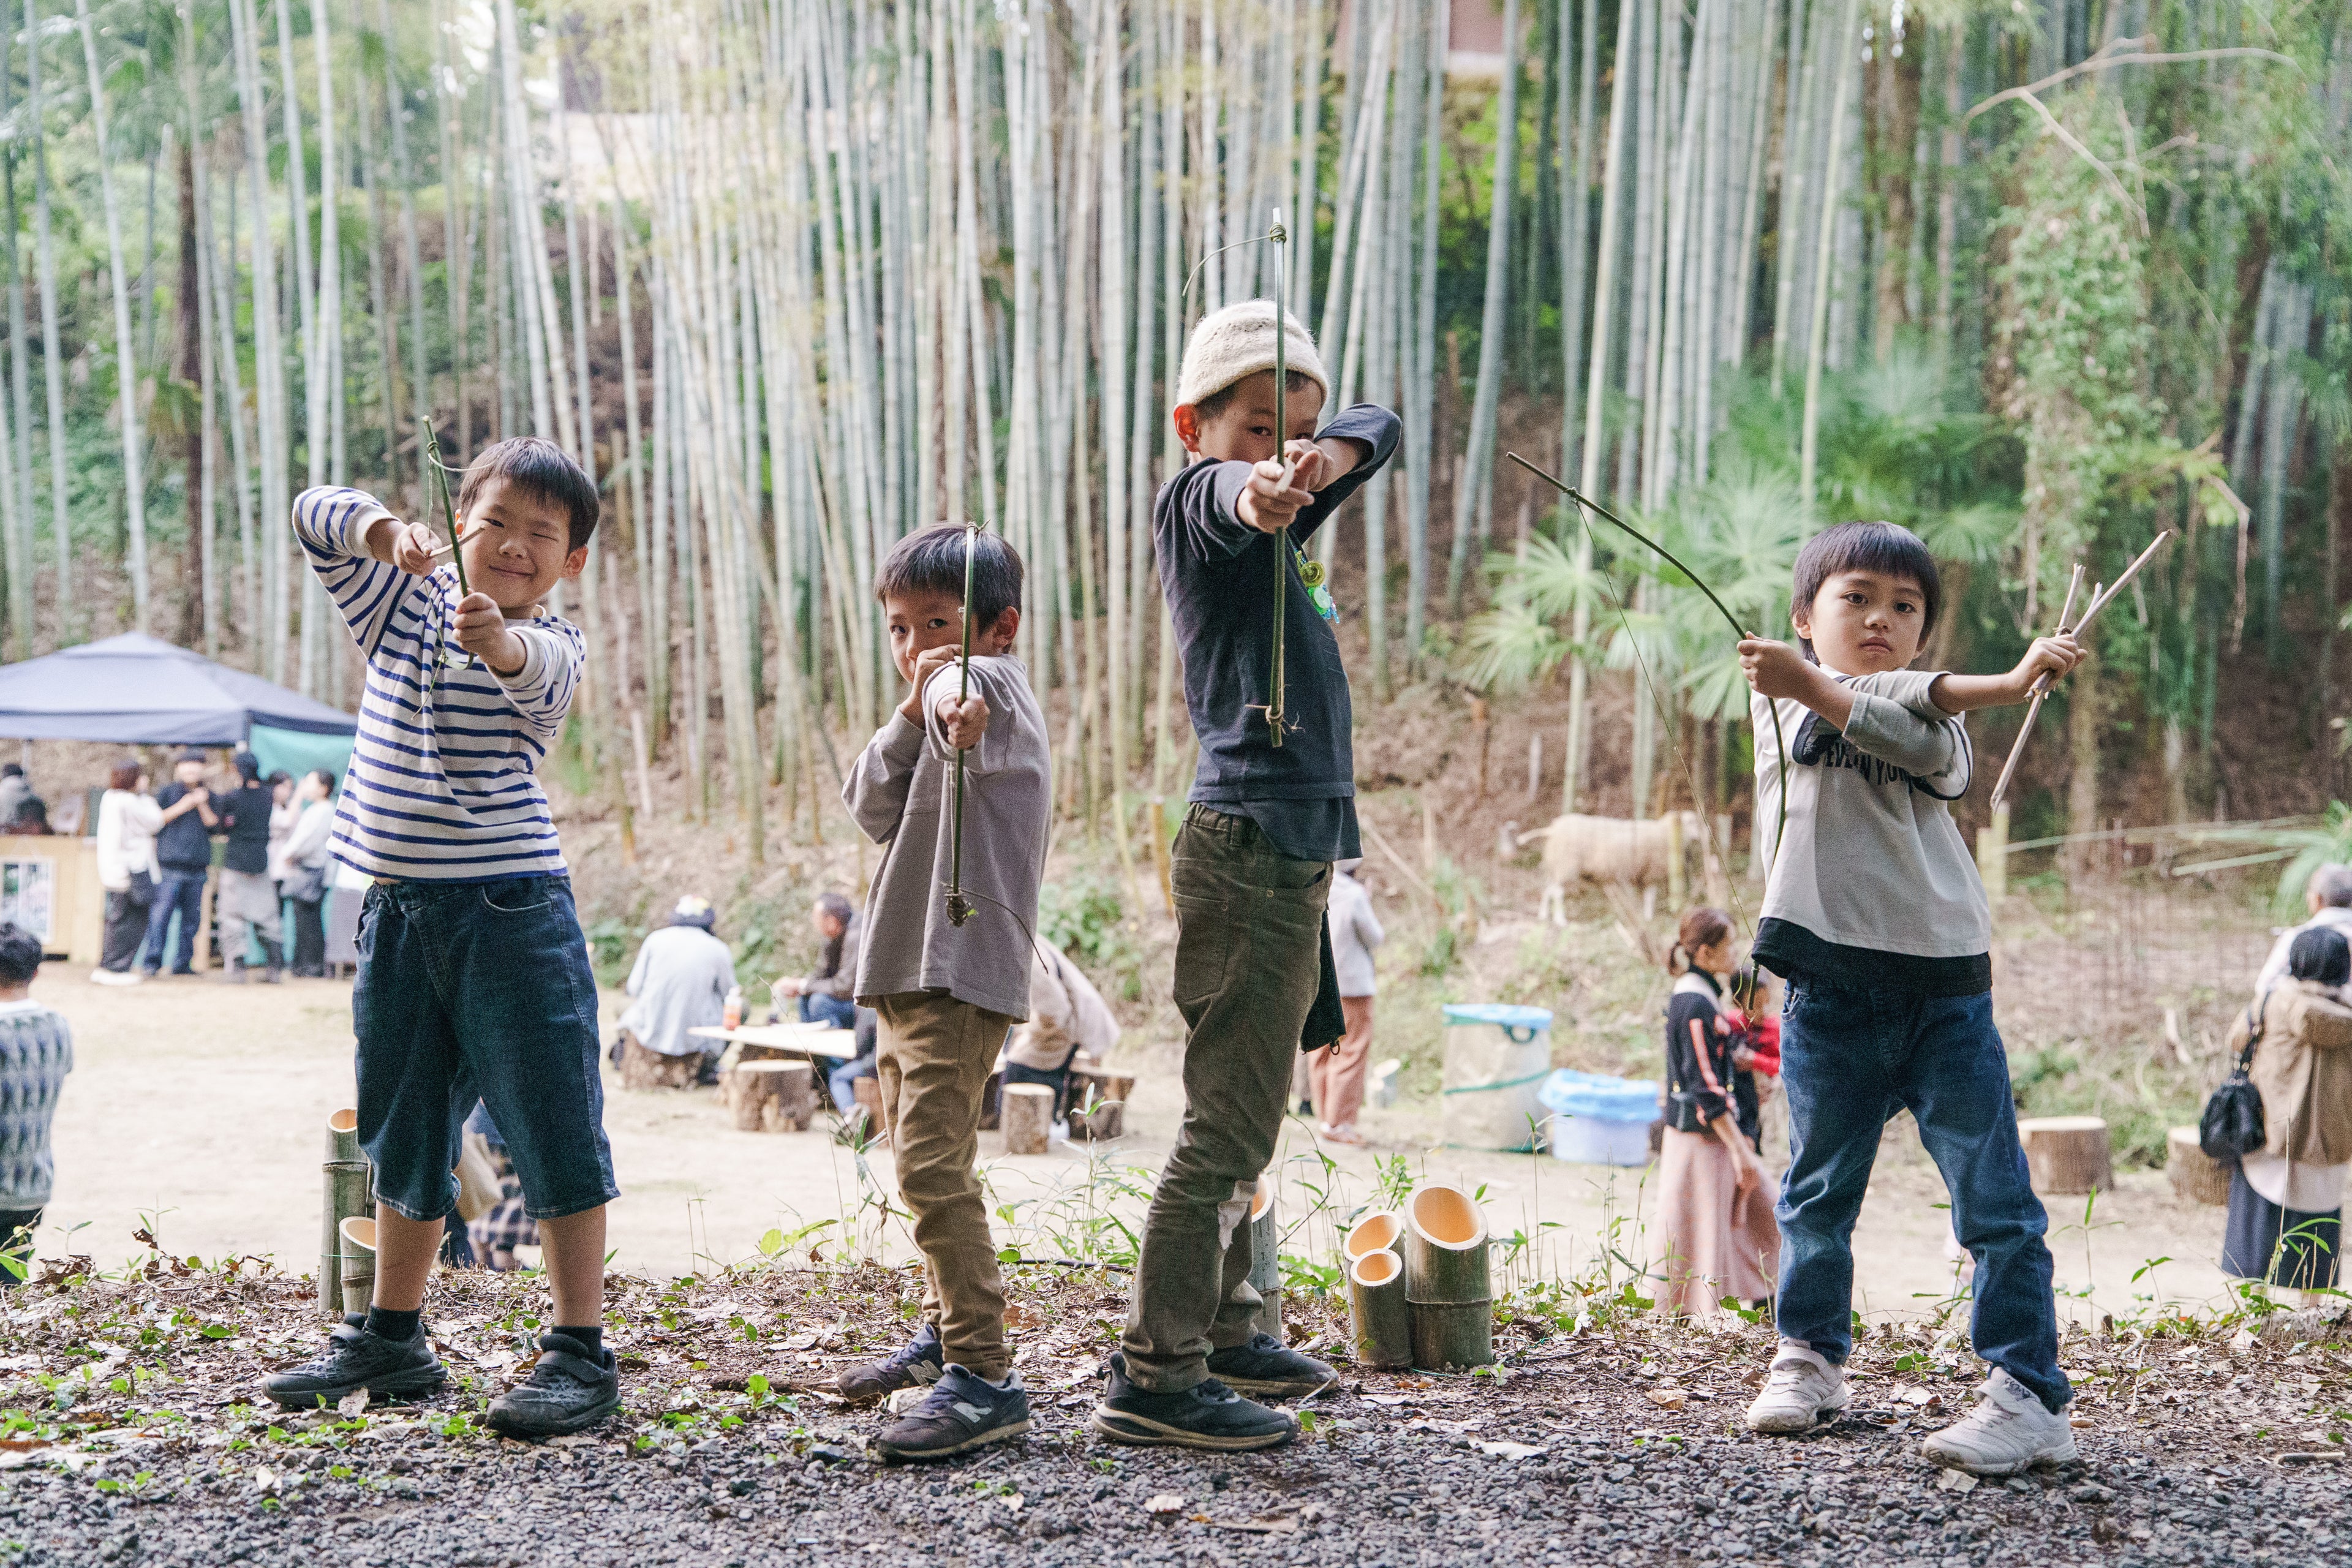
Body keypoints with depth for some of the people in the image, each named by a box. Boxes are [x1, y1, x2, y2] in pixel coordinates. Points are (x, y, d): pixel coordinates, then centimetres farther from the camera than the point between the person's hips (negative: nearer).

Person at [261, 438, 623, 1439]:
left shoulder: (552, 647, -6)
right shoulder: (405, 604, 10)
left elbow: (535, 670, -29)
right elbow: (314, 517, 5)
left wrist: (494, 639, -52)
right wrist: (388, 532, -15)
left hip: (511, 912, -6)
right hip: (399, 910, 6)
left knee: (551, 1129, -5)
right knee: (402, 1132, 16)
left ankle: (581, 1355, 0)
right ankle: (392, 1340, 29)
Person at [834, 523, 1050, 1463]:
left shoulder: (999, 686, -9)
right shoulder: (935, 706, 19)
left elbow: (966, 688, -36)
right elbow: (874, 810, 5)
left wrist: (954, 700, -59)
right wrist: (913, 716, -10)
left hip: (963, 969, -10)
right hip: (907, 969, 10)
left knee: (932, 1161, -18)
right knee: (921, 1159, 20)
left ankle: (984, 1377, -19)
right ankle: (945, 1328, 36)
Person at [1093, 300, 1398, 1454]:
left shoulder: (1279, 531, 19)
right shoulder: (1193, 503, -6)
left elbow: (1377, 431, 9)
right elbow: (1221, 497, -29)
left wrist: (1326, 459, -16)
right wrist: (1252, 492, -55)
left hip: (1293, 854, 10)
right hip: (1249, 846, -10)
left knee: (1246, 1116, 17)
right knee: (1229, 1120, -11)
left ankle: (1221, 1330, 29)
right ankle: (1152, 1378, -9)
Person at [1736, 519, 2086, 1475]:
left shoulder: (1943, 722, 12)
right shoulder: (1785, 697, 7)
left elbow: (1931, 751, -14)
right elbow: (1897, 698, -13)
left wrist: (1811, 686, -24)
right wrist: (2004, 681, -22)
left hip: (1944, 991, 1)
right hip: (1829, 991, 0)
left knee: (1995, 1199, -4)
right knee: (1819, 1192, 12)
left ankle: (2030, 1397, -1)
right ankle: (1810, 1357, 30)